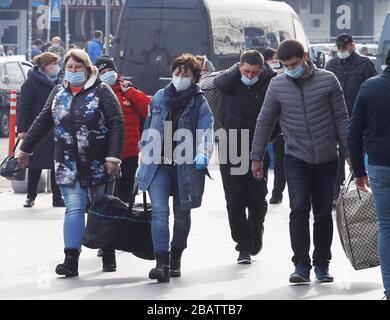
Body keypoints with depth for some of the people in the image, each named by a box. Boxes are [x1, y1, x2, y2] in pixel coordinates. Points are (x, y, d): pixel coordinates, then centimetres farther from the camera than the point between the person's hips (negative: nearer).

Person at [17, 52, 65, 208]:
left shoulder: (59, 82, 10)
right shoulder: (32, 82, -8)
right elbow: (24, 106, -9)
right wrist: (22, 129, -15)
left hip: (56, 131, 5)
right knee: (35, 165, 2)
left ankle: (58, 198, 12)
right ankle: (30, 197, 12)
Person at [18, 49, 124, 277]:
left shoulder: (101, 91, -6)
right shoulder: (58, 93, 9)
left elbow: (117, 124, -10)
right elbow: (43, 121, 18)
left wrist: (113, 156, -17)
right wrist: (26, 148, 21)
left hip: (98, 164, -3)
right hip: (68, 164, 3)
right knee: (74, 208, -8)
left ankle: (108, 255, 22)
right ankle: (71, 260, -15)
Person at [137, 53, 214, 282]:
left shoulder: (200, 104, -2)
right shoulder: (159, 98, 7)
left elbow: (206, 134, -14)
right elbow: (148, 132, 16)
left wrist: (203, 154, -34)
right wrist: (144, 162, 16)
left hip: (186, 167, -1)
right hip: (159, 165, 1)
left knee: (182, 214, 13)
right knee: (159, 210, -14)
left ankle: (176, 258, 32)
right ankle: (162, 262, -20)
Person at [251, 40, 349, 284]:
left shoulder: (328, 81, -4)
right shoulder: (278, 85, -1)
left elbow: (341, 118, 2)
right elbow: (265, 122, 8)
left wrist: (350, 153, 1)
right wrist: (257, 157, 8)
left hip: (327, 160, 0)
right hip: (296, 159, 0)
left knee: (324, 213, 6)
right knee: (299, 209, -14)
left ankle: (322, 264, 18)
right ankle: (301, 265, -11)